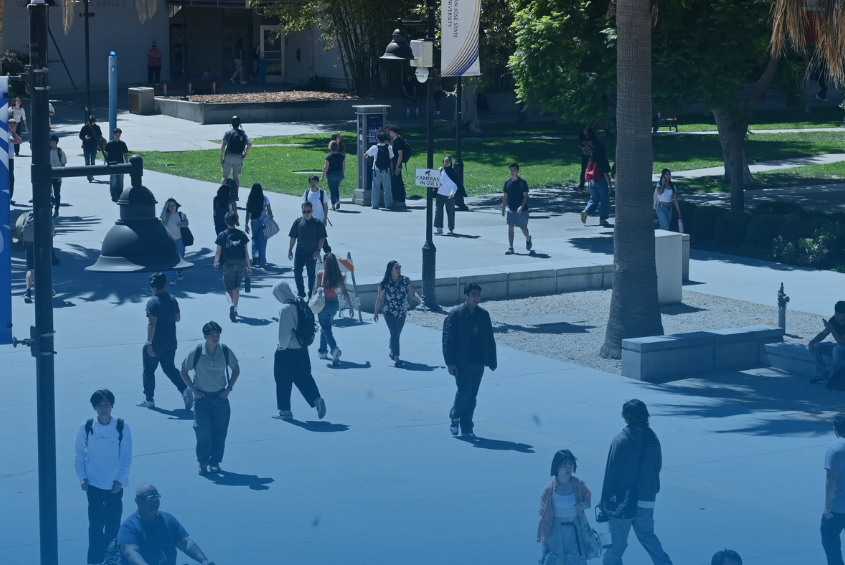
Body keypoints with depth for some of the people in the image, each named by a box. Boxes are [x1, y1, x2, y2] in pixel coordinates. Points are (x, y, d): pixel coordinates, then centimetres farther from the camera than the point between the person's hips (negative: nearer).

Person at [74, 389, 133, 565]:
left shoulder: (122, 427, -8)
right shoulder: (86, 427, -5)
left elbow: (126, 456, -6)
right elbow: (79, 455, 3)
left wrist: (120, 479, -15)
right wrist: (82, 477, -6)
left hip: (115, 485, 0)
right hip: (94, 484, 0)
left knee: (113, 524, 5)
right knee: (95, 524, 0)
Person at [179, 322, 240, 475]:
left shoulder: (226, 351, -5)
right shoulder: (196, 352, -11)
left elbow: (236, 370, 10)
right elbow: (184, 372, 0)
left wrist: (229, 388, 1)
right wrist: (194, 390, -6)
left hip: (220, 397, 2)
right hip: (202, 398, -2)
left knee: (219, 431, 4)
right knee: (203, 432, -10)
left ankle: (215, 462, 16)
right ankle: (203, 462, 4)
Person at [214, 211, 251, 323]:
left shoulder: (222, 235, -7)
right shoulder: (242, 235, 0)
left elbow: (218, 251, -3)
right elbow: (246, 252, 1)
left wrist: (216, 262, 15)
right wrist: (249, 266, 8)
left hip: (228, 265, -3)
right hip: (240, 265, 3)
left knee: (228, 288, 0)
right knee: (237, 287, 21)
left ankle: (231, 305, -29)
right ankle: (235, 309, 26)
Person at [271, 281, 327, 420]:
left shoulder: (286, 309, -21)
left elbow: (284, 332, -21)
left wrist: (282, 346, -6)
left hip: (287, 351, -7)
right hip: (302, 348, 7)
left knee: (283, 380, 7)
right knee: (303, 377, 16)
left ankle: (285, 410, 13)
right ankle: (316, 399, -1)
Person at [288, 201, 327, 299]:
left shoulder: (317, 223, -6)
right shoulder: (298, 221, 1)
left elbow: (322, 238, -5)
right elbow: (293, 237, 7)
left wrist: (318, 250, -13)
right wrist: (290, 249, 6)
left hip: (312, 254, -2)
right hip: (300, 252, 2)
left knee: (311, 274, 6)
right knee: (297, 272, -4)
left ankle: (311, 293, 19)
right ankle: (300, 292, 9)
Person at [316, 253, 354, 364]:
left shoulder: (321, 274, -11)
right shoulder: (338, 276, -1)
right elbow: (345, 293, 0)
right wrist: (351, 307, 5)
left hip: (323, 303, -4)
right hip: (334, 304, 5)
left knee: (326, 329, -1)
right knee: (325, 327, 23)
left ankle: (334, 349, -25)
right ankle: (323, 351, 30)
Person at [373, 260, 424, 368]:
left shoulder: (405, 281, -2)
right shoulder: (385, 283, -11)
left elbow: (412, 293, -4)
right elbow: (380, 299, -5)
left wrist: (420, 301, -20)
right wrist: (376, 312, 0)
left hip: (402, 313, 4)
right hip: (390, 313, -4)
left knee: (397, 334, 17)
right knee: (394, 335, -12)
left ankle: (391, 351, 41)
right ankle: (396, 359, -14)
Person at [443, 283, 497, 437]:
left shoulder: (483, 314, 8)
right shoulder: (456, 314, -6)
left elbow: (490, 339, 11)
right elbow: (448, 339, -8)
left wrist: (492, 361, 7)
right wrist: (450, 362, -14)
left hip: (478, 363, 4)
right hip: (462, 362, -4)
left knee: (472, 396, 6)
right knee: (464, 391, -13)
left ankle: (467, 427, 14)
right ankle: (455, 417, 11)